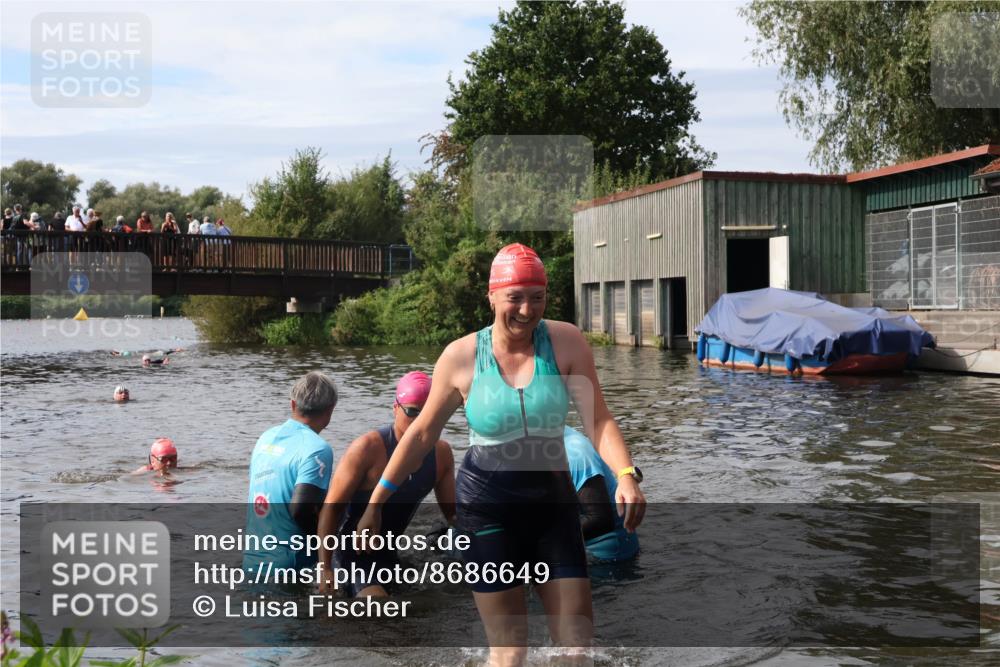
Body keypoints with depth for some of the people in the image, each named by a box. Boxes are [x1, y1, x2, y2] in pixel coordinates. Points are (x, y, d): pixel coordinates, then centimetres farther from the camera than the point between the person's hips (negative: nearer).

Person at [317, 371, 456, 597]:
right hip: (351, 551, -7)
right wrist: (325, 569, -25)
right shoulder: (369, 448, -22)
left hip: (389, 552, 7)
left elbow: (452, 512, 5)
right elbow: (331, 506, -20)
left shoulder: (441, 453, -4)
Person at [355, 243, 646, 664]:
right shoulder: (462, 356, -7)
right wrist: (376, 503, 3)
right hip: (487, 507, -1)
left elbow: (598, 419, -10)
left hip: (553, 503, 2)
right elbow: (422, 433, 2)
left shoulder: (566, 343, -7)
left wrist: (625, 476, -28)